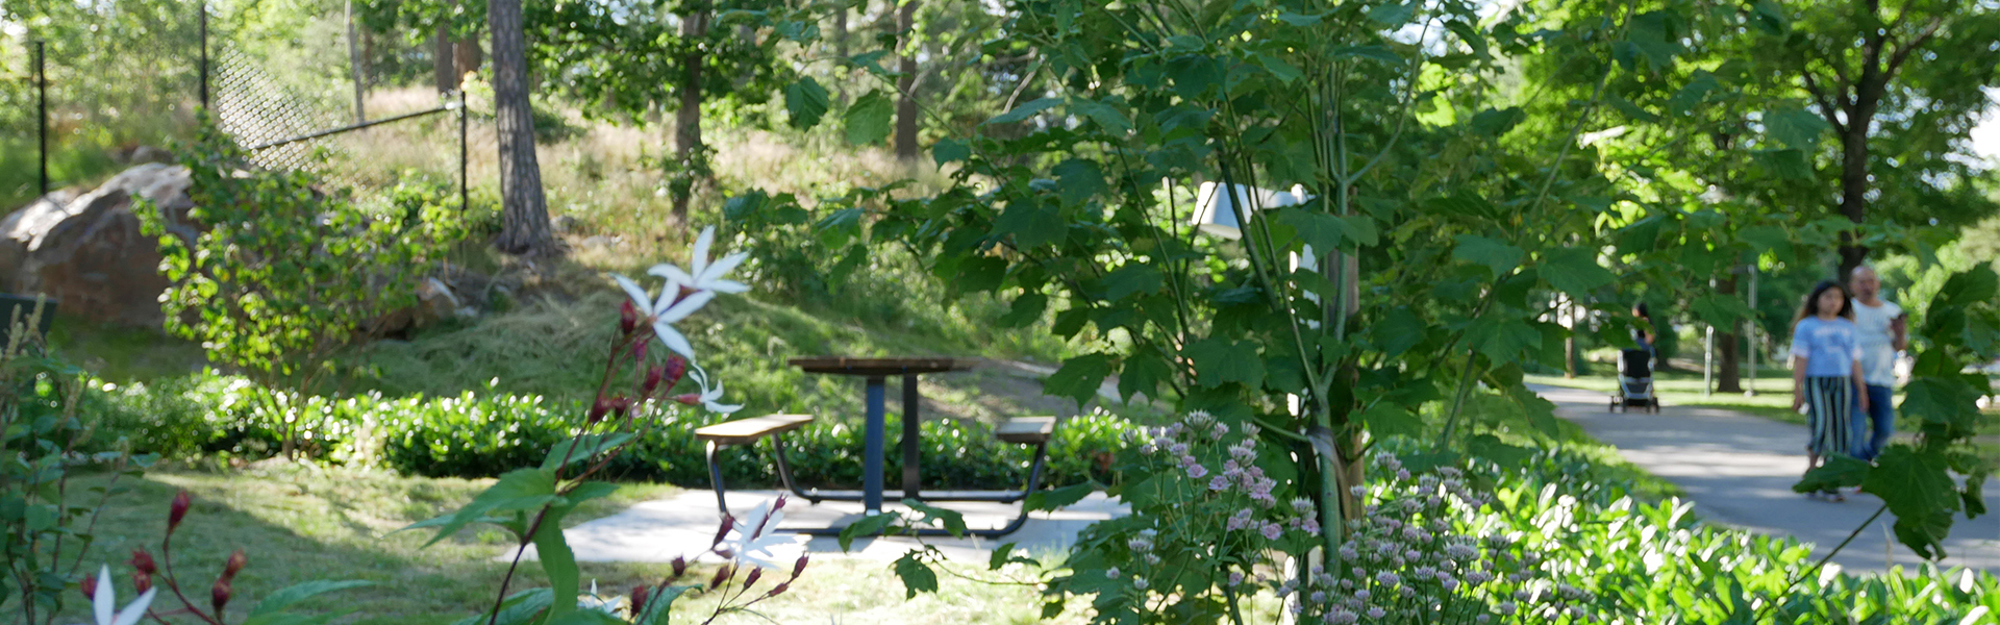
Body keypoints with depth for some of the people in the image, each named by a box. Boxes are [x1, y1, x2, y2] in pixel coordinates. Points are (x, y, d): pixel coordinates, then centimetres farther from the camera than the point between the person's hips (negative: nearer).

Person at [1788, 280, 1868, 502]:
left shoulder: (1847, 327, 15)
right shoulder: (1806, 326, 3)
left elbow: (1855, 360, 16)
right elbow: (1800, 360, -2)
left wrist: (1861, 390, 12)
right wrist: (1797, 391, -8)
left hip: (1842, 383, 4)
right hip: (1815, 381, -4)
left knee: (1841, 430, -1)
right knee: (1822, 425, -17)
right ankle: (1811, 468, 4)